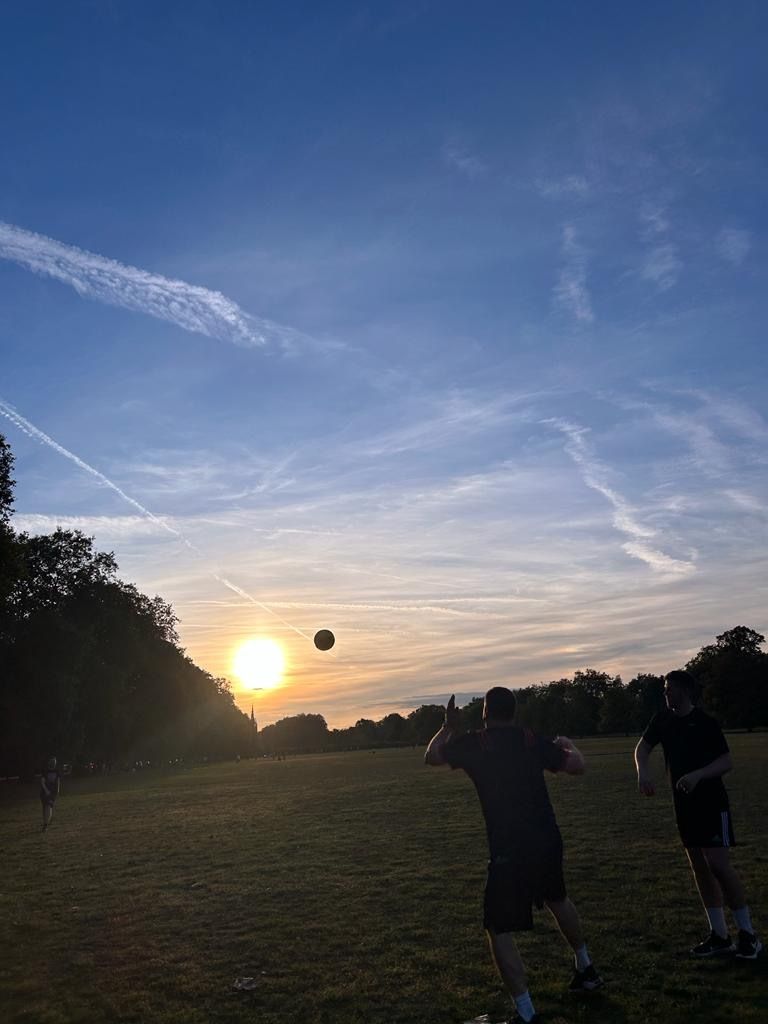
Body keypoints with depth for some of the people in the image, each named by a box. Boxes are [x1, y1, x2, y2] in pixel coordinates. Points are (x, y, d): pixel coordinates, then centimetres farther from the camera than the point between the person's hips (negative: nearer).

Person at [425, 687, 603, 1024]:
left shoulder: (473, 743, -5)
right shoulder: (532, 740, 3)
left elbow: (431, 756, 10)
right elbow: (577, 767, 8)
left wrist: (448, 726, 24)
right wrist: (568, 745, 29)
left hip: (509, 850, -6)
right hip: (547, 841, 6)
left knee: (499, 931, 3)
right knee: (556, 899, 33)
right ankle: (586, 970, 48)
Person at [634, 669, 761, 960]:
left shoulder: (705, 722, -11)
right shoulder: (663, 720, 4)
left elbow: (727, 761, -14)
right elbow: (642, 747, 2)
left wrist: (698, 774, -30)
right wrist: (643, 772, -18)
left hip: (711, 802, -6)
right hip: (684, 804, 6)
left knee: (718, 864, -11)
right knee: (699, 868, 9)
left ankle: (748, 934, 5)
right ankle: (719, 936, 19)